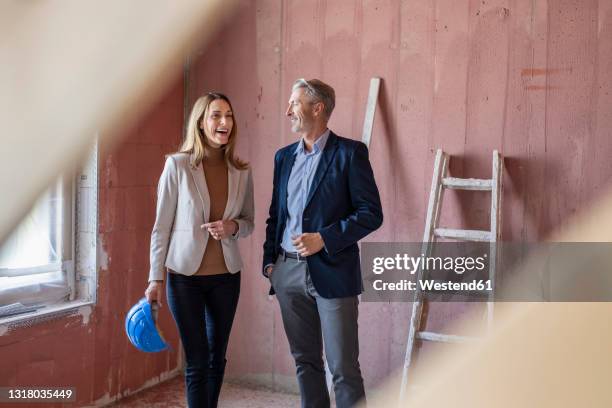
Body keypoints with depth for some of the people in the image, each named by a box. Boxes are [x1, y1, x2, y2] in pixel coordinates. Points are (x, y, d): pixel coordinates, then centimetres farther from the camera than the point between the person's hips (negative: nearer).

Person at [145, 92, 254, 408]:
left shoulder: (241, 172, 0)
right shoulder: (178, 165, -9)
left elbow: (248, 222, 10)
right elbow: (162, 225, -6)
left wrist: (233, 227, -13)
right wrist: (155, 278, -7)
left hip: (226, 276, 4)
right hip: (185, 275, -3)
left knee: (217, 358, 15)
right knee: (197, 361, 2)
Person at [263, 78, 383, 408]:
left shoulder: (349, 152, -6)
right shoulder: (284, 156, 12)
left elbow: (371, 213, -9)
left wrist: (324, 239, -17)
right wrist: (269, 260, 9)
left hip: (331, 272, -5)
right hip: (288, 273, 6)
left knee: (343, 368, -1)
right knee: (305, 361, 13)